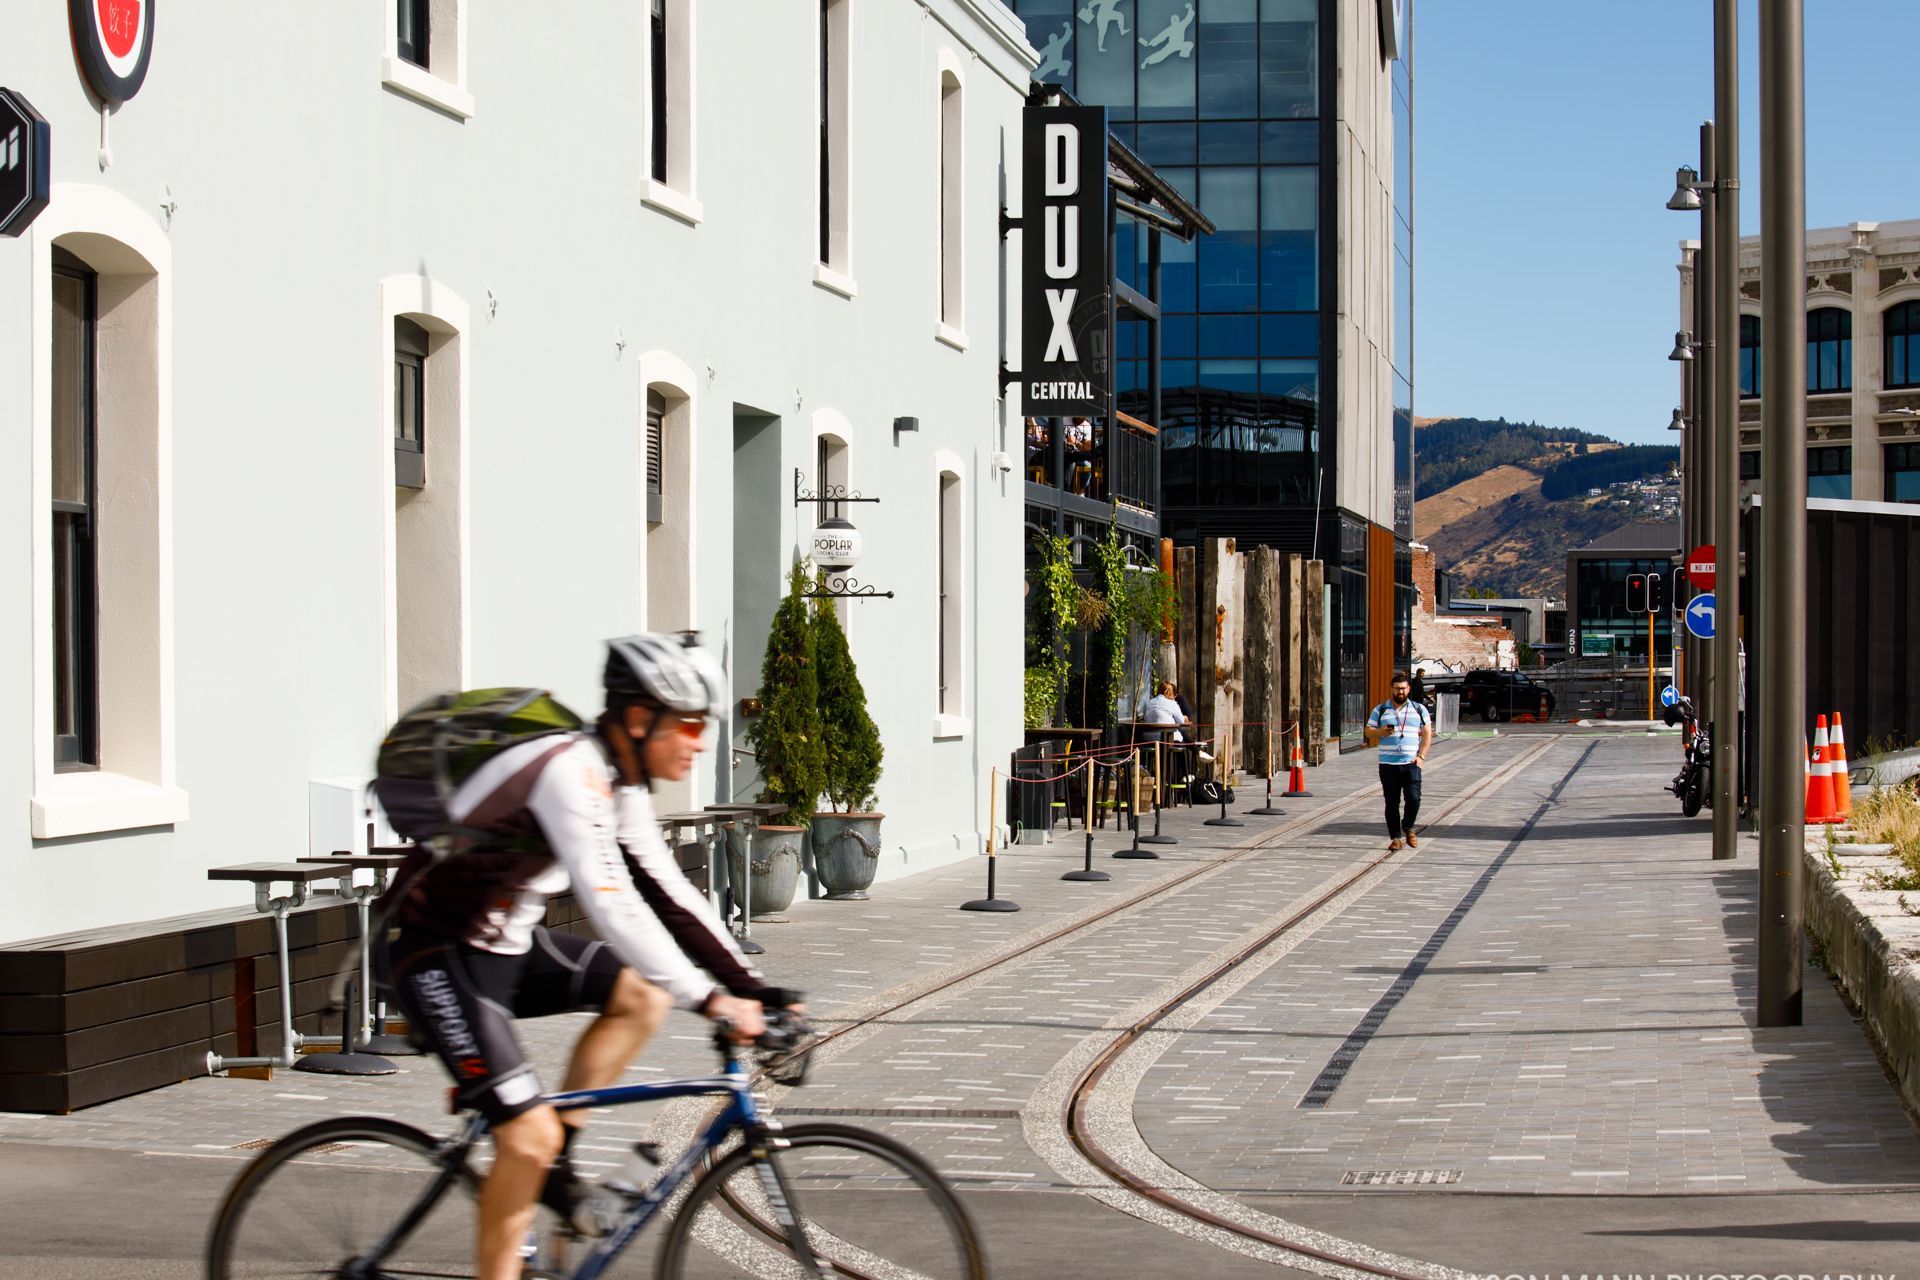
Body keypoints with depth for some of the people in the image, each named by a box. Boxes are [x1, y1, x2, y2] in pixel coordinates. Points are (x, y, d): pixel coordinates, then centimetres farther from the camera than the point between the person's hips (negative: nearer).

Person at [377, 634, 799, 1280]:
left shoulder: (620, 785, 5)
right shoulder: (570, 772, -25)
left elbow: (669, 895, 8)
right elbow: (610, 906, -33)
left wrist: (754, 988, 1)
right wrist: (707, 998, -34)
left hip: (508, 943, 9)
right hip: (440, 959, -9)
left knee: (642, 994, -1)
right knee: (530, 1135, -15)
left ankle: (555, 1164, 4)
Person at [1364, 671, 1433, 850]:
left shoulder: (1419, 709, 10)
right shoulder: (1380, 710, 9)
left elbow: (1427, 734, 9)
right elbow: (1368, 731, 8)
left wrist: (1421, 756, -3)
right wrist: (1381, 732, -14)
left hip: (1411, 763, 0)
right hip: (1388, 764, 0)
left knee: (1413, 798, -12)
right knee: (1392, 803, 2)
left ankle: (1408, 828, 14)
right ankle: (1395, 837, 10)